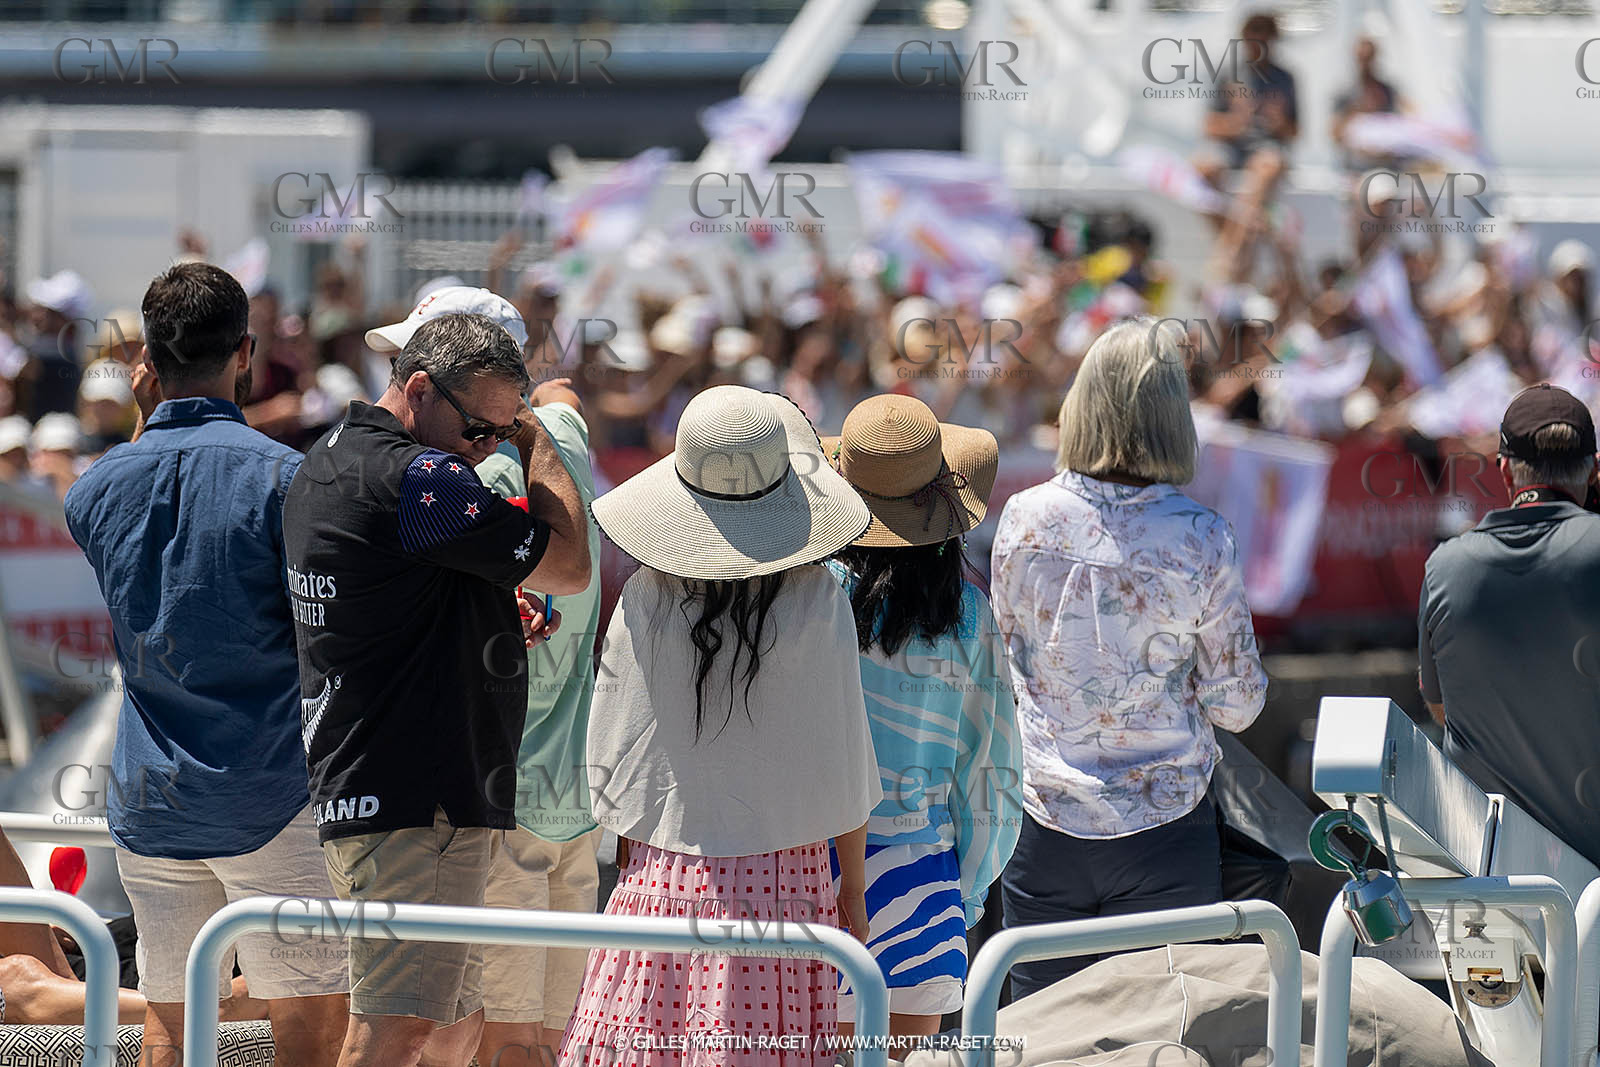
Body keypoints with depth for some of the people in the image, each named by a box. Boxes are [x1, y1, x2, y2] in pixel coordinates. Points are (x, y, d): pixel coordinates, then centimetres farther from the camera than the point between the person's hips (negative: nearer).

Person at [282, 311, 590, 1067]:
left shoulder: (325, 465, 16)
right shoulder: (414, 479, -17)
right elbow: (568, 565, -11)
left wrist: (494, 620, 14)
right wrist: (540, 441, 4)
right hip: (417, 805, -11)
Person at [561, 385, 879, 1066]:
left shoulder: (647, 600, -4)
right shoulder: (817, 602, -7)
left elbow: (617, 750, 3)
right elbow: (841, 759, -2)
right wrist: (854, 886, 8)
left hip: (665, 874, 1)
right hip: (785, 875, -1)